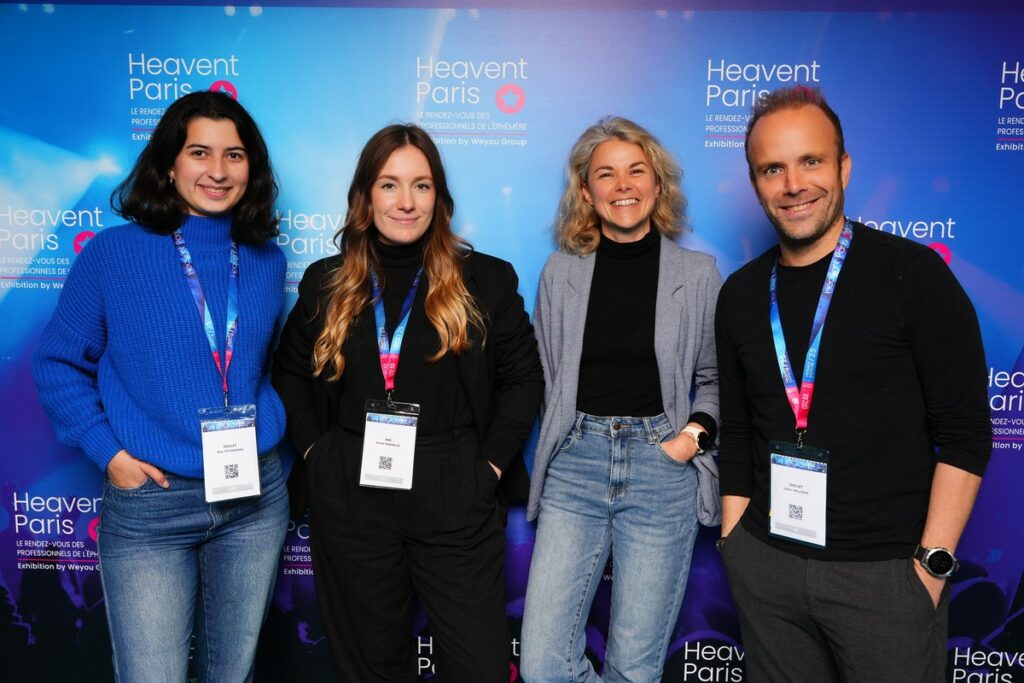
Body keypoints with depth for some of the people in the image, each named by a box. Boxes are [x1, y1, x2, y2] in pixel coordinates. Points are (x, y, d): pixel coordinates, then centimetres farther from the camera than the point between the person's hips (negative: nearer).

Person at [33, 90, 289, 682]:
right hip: (149, 503, -3)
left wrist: (269, 427, 3)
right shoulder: (111, 254, -7)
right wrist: (109, 453, -8)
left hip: (256, 496, 4)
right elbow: (59, 363, 1)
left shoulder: (267, 261, 3)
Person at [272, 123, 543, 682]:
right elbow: (290, 371, 15)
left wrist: (492, 462, -4)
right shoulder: (326, 283, 5)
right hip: (349, 504, 2)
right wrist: (314, 448, 3)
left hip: (454, 503, -1)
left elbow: (523, 376, 3)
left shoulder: (486, 280, -1)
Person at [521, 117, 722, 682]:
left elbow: (714, 377, 10)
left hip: (662, 468, -1)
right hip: (575, 463, 2)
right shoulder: (560, 272, 5)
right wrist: (558, 446, 4)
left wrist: (696, 433, -6)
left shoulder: (698, 273, 2)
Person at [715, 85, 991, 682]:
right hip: (766, 563, 4)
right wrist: (734, 541, 6)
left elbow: (965, 433, -8)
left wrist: (932, 563, -11)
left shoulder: (913, 274, -8)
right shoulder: (741, 294, 4)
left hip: (887, 570, -3)